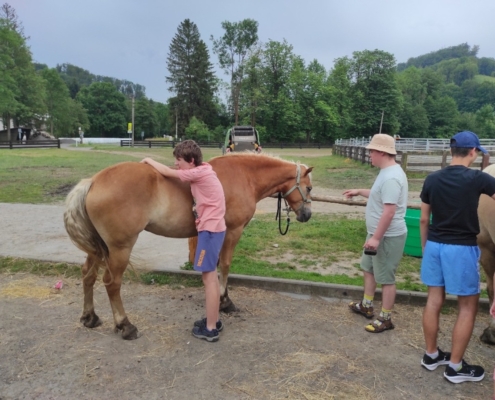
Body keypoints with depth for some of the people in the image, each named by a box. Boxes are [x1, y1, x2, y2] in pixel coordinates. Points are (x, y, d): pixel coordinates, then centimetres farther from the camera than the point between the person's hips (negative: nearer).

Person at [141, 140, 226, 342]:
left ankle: (210, 329, 3)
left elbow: (167, 172, -9)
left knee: (208, 276, -5)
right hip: (213, 227, 10)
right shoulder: (203, 170, 13)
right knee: (210, 274, 17)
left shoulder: (198, 173, -15)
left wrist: (149, 160, 7)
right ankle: (214, 321, 28)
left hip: (210, 229, -10)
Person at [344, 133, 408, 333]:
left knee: (386, 278, 2)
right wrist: (360, 192, 29)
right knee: (368, 268, 23)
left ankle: (385, 319, 17)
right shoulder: (387, 172, 9)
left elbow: (389, 211, -30)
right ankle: (366, 306, 39)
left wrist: (376, 238, -28)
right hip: (379, 234, 11)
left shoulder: (391, 177, -26)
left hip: (388, 237, -11)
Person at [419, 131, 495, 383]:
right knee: (468, 308, 9)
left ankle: (431, 355, 28)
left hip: (434, 245, 5)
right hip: (462, 248, -5)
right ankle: (455, 366, 17)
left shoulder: (432, 179, 1)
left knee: (434, 300, 14)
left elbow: (424, 219, 7)